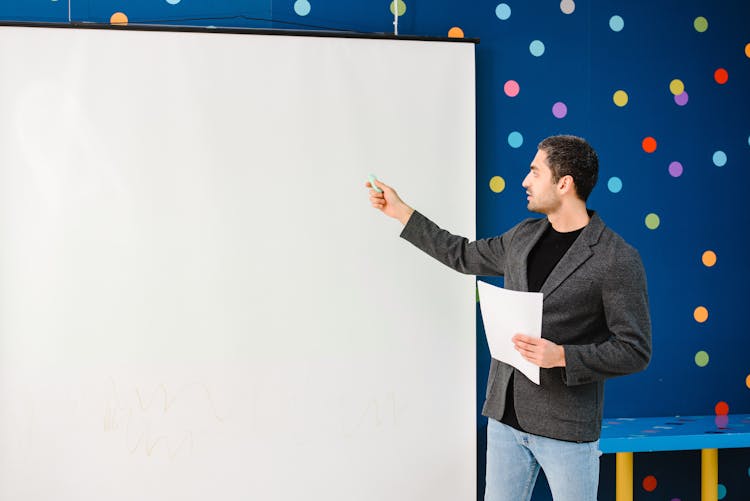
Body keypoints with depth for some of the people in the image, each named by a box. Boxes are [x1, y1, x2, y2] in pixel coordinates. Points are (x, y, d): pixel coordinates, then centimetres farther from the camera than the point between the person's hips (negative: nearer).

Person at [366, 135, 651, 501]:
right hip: (506, 415, 6)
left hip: (567, 427, -6)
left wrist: (562, 356, -23)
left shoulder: (617, 258, -13)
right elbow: (464, 256, 22)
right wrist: (401, 212, 22)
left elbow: (634, 351, -12)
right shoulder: (523, 237, 6)